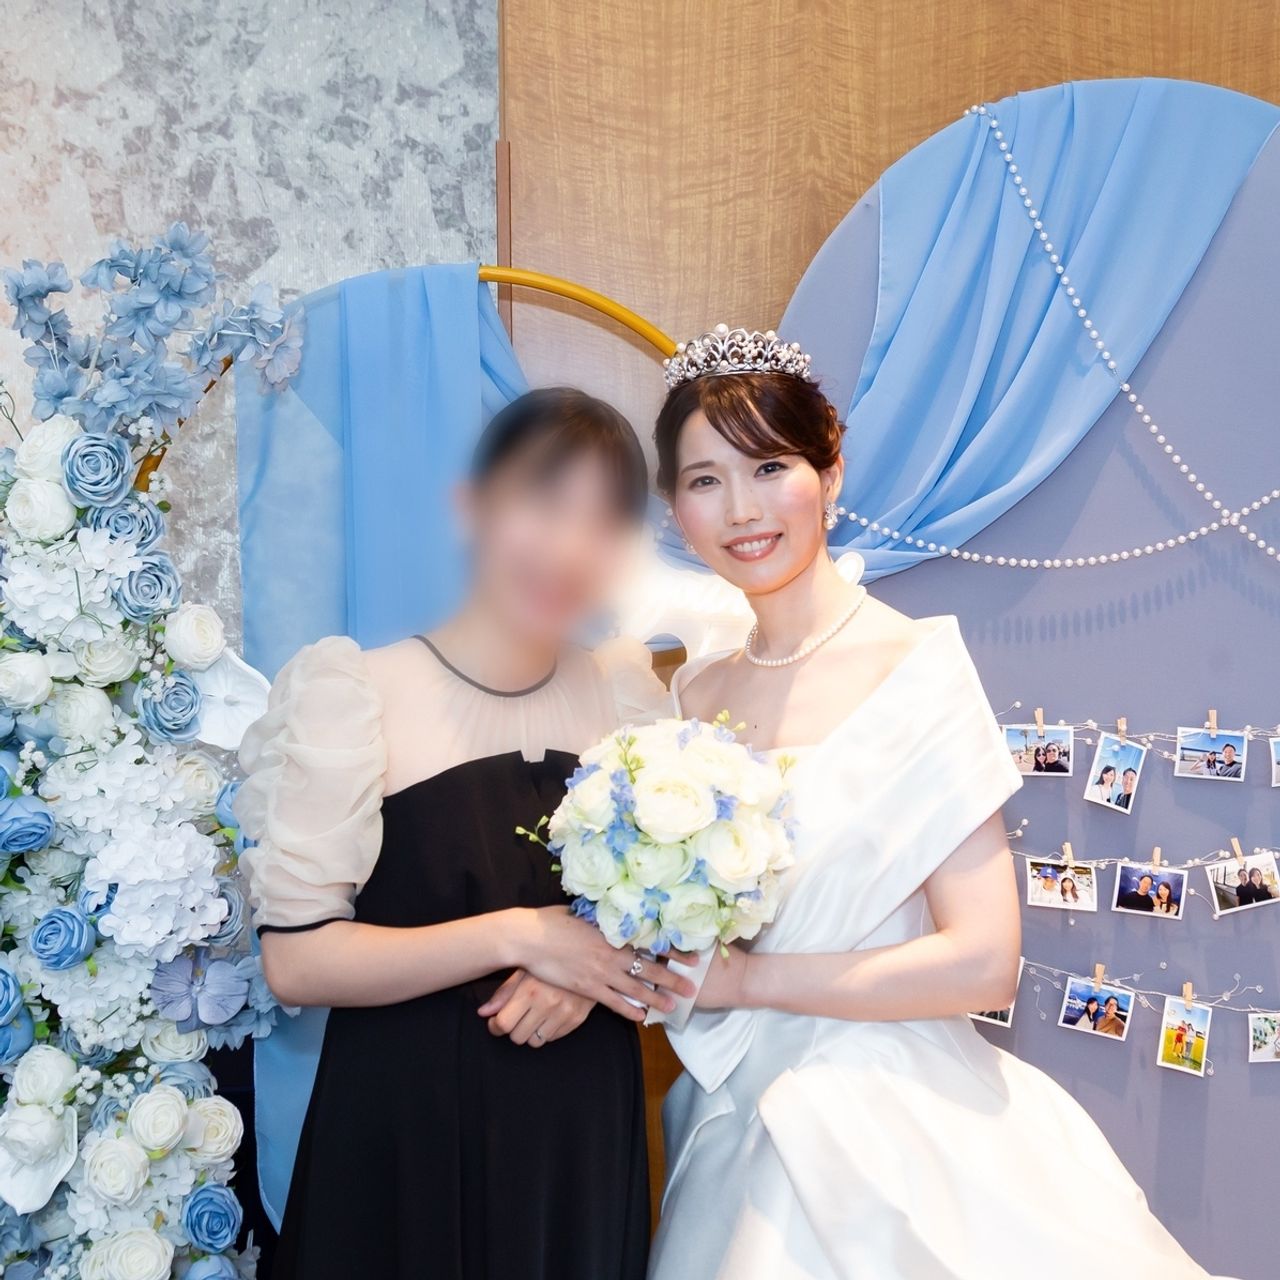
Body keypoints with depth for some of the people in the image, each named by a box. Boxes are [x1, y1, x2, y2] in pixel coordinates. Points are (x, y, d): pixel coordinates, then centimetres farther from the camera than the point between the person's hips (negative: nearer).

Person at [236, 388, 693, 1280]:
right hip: (407, 1136, -4)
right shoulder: (360, 695, -15)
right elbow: (296, 959, -14)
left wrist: (593, 966, -10)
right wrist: (516, 937, -20)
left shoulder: (628, 695, 0)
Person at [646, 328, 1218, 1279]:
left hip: (883, 1133, -5)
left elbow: (984, 961, -18)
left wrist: (744, 978, -16)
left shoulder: (916, 672, -14)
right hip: (733, 1126, 5)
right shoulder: (694, 689, 2)